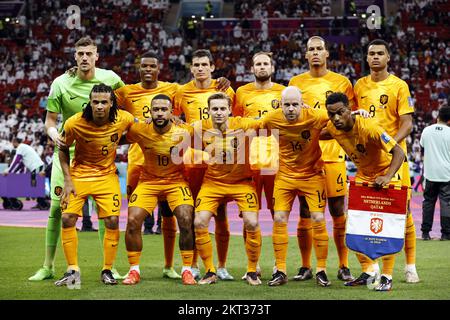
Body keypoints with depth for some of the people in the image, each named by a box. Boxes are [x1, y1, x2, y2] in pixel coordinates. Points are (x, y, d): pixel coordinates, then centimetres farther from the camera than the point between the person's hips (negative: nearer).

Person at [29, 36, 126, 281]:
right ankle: (48, 267, 7)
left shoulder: (110, 78, -6)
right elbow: (50, 120, -5)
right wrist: (54, 135, -25)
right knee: (57, 208, -2)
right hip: (67, 151, 0)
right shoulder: (61, 84, -9)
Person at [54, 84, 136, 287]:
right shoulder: (74, 123, -20)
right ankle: (73, 271, 3)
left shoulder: (124, 119, -16)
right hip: (79, 173, -1)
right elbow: (63, 149, -4)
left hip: (107, 175, 1)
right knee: (68, 218, -11)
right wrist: (67, 180, -9)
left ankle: (107, 270, 9)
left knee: (112, 221, -8)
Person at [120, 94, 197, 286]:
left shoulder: (182, 133, -16)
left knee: (186, 220, -20)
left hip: (176, 181, -1)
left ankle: (187, 270, -4)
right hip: (148, 181, 1)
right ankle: (134, 270, 3)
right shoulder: (140, 131, -13)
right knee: (133, 220, -14)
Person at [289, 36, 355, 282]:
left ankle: (343, 266, 9)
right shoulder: (295, 83, 10)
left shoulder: (341, 83, 6)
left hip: (333, 154, -1)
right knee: (305, 213, 3)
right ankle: (305, 267, 11)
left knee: (338, 211, 0)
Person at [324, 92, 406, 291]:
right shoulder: (333, 128, -12)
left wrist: (387, 177, -46)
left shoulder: (369, 127, -32)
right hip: (363, 175, 7)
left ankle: (387, 277, -6)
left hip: (387, 173, -6)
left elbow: (398, 152, -34)